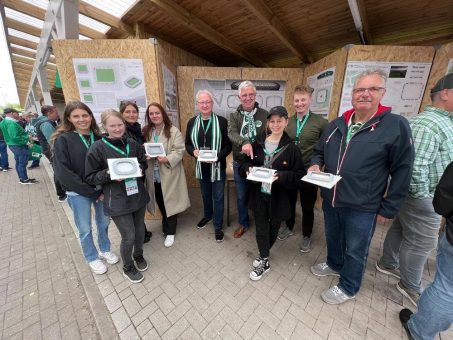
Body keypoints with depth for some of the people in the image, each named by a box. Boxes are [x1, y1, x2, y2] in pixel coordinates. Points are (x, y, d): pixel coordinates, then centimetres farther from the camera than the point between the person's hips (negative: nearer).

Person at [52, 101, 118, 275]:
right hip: (78, 194, -2)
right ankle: (92, 258, 35)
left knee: (104, 222, 16)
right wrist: (92, 192, -16)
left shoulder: (99, 138, 0)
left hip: (101, 190, 3)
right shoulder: (62, 140, -9)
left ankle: (105, 250, 41)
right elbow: (62, 172, -14)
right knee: (85, 229, 12)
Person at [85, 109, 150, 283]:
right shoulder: (97, 148, -9)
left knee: (140, 231, 17)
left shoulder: (133, 144, 2)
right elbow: (90, 177, -5)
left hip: (138, 195, 4)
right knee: (129, 237, 4)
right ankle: (128, 267, 34)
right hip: (117, 200, -4)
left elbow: (143, 162, 14)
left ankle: (138, 255, 48)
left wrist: (140, 168, -7)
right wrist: (108, 174, -23)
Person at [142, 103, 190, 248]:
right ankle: (167, 226, 41)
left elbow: (179, 150, -13)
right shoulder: (145, 131, 8)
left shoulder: (173, 131, -7)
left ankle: (170, 232, 23)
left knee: (169, 202, 6)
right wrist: (144, 155, -11)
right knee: (160, 202, 17)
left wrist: (167, 159, -27)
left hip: (169, 173, -4)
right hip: (153, 174, 5)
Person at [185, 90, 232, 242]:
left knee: (218, 197, 8)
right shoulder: (192, 122, 2)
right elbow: (187, 144, 6)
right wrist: (193, 151, -16)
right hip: (201, 166, 4)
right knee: (205, 194, 23)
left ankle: (218, 226, 27)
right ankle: (207, 215, 49)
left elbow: (229, 145, -8)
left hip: (217, 166, -3)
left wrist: (218, 156, -23)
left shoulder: (222, 121, -8)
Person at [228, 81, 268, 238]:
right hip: (240, 163, 1)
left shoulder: (264, 114, -1)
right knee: (241, 196, 14)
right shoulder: (234, 115, 1)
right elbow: (231, 133, -17)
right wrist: (244, 143, -38)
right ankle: (243, 223, 37)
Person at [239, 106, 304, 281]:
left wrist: (281, 176, -24)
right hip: (259, 194, 1)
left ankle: (263, 256, 47)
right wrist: (248, 169, -16)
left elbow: (298, 174, -8)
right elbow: (244, 163, 6)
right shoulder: (258, 143, -3)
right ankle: (264, 261, 36)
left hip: (279, 197, 0)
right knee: (261, 229, 10)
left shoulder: (291, 148, -9)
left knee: (273, 228, 19)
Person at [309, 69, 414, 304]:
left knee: (355, 250, 16)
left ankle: (348, 287, 41)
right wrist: (315, 164, -8)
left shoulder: (396, 125, -11)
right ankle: (334, 264, 54)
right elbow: (319, 152, 14)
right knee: (333, 238, 25)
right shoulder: (336, 125, 3)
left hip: (362, 207, -4)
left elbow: (402, 172, -9)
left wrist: (388, 209, -8)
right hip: (330, 200, 5)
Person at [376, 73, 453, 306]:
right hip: (423, 198, -9)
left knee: (400, 229, 21)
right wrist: (422, 196, -17)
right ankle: (411, 286, 26)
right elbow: (415, 166, -28)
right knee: (421, 243, 6)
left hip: (420, 195, 9)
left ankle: (388, 264, 41)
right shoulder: (428, 124, -22)